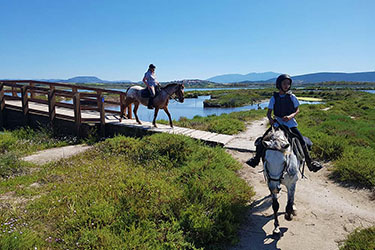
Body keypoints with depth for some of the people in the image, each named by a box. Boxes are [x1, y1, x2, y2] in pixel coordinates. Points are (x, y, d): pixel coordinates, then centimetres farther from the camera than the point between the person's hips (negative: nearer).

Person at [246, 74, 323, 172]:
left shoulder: (292, 97, 0)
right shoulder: (274, 98, 0)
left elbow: (297, 110, 4)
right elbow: (268, 112, 2)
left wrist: (291, 116, -17)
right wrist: (270, 118, -20)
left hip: (290, 123, 0)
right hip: (277, 123, 0)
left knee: (302, 142, -13)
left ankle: (310, 163, 7)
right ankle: (256, 159, 14)